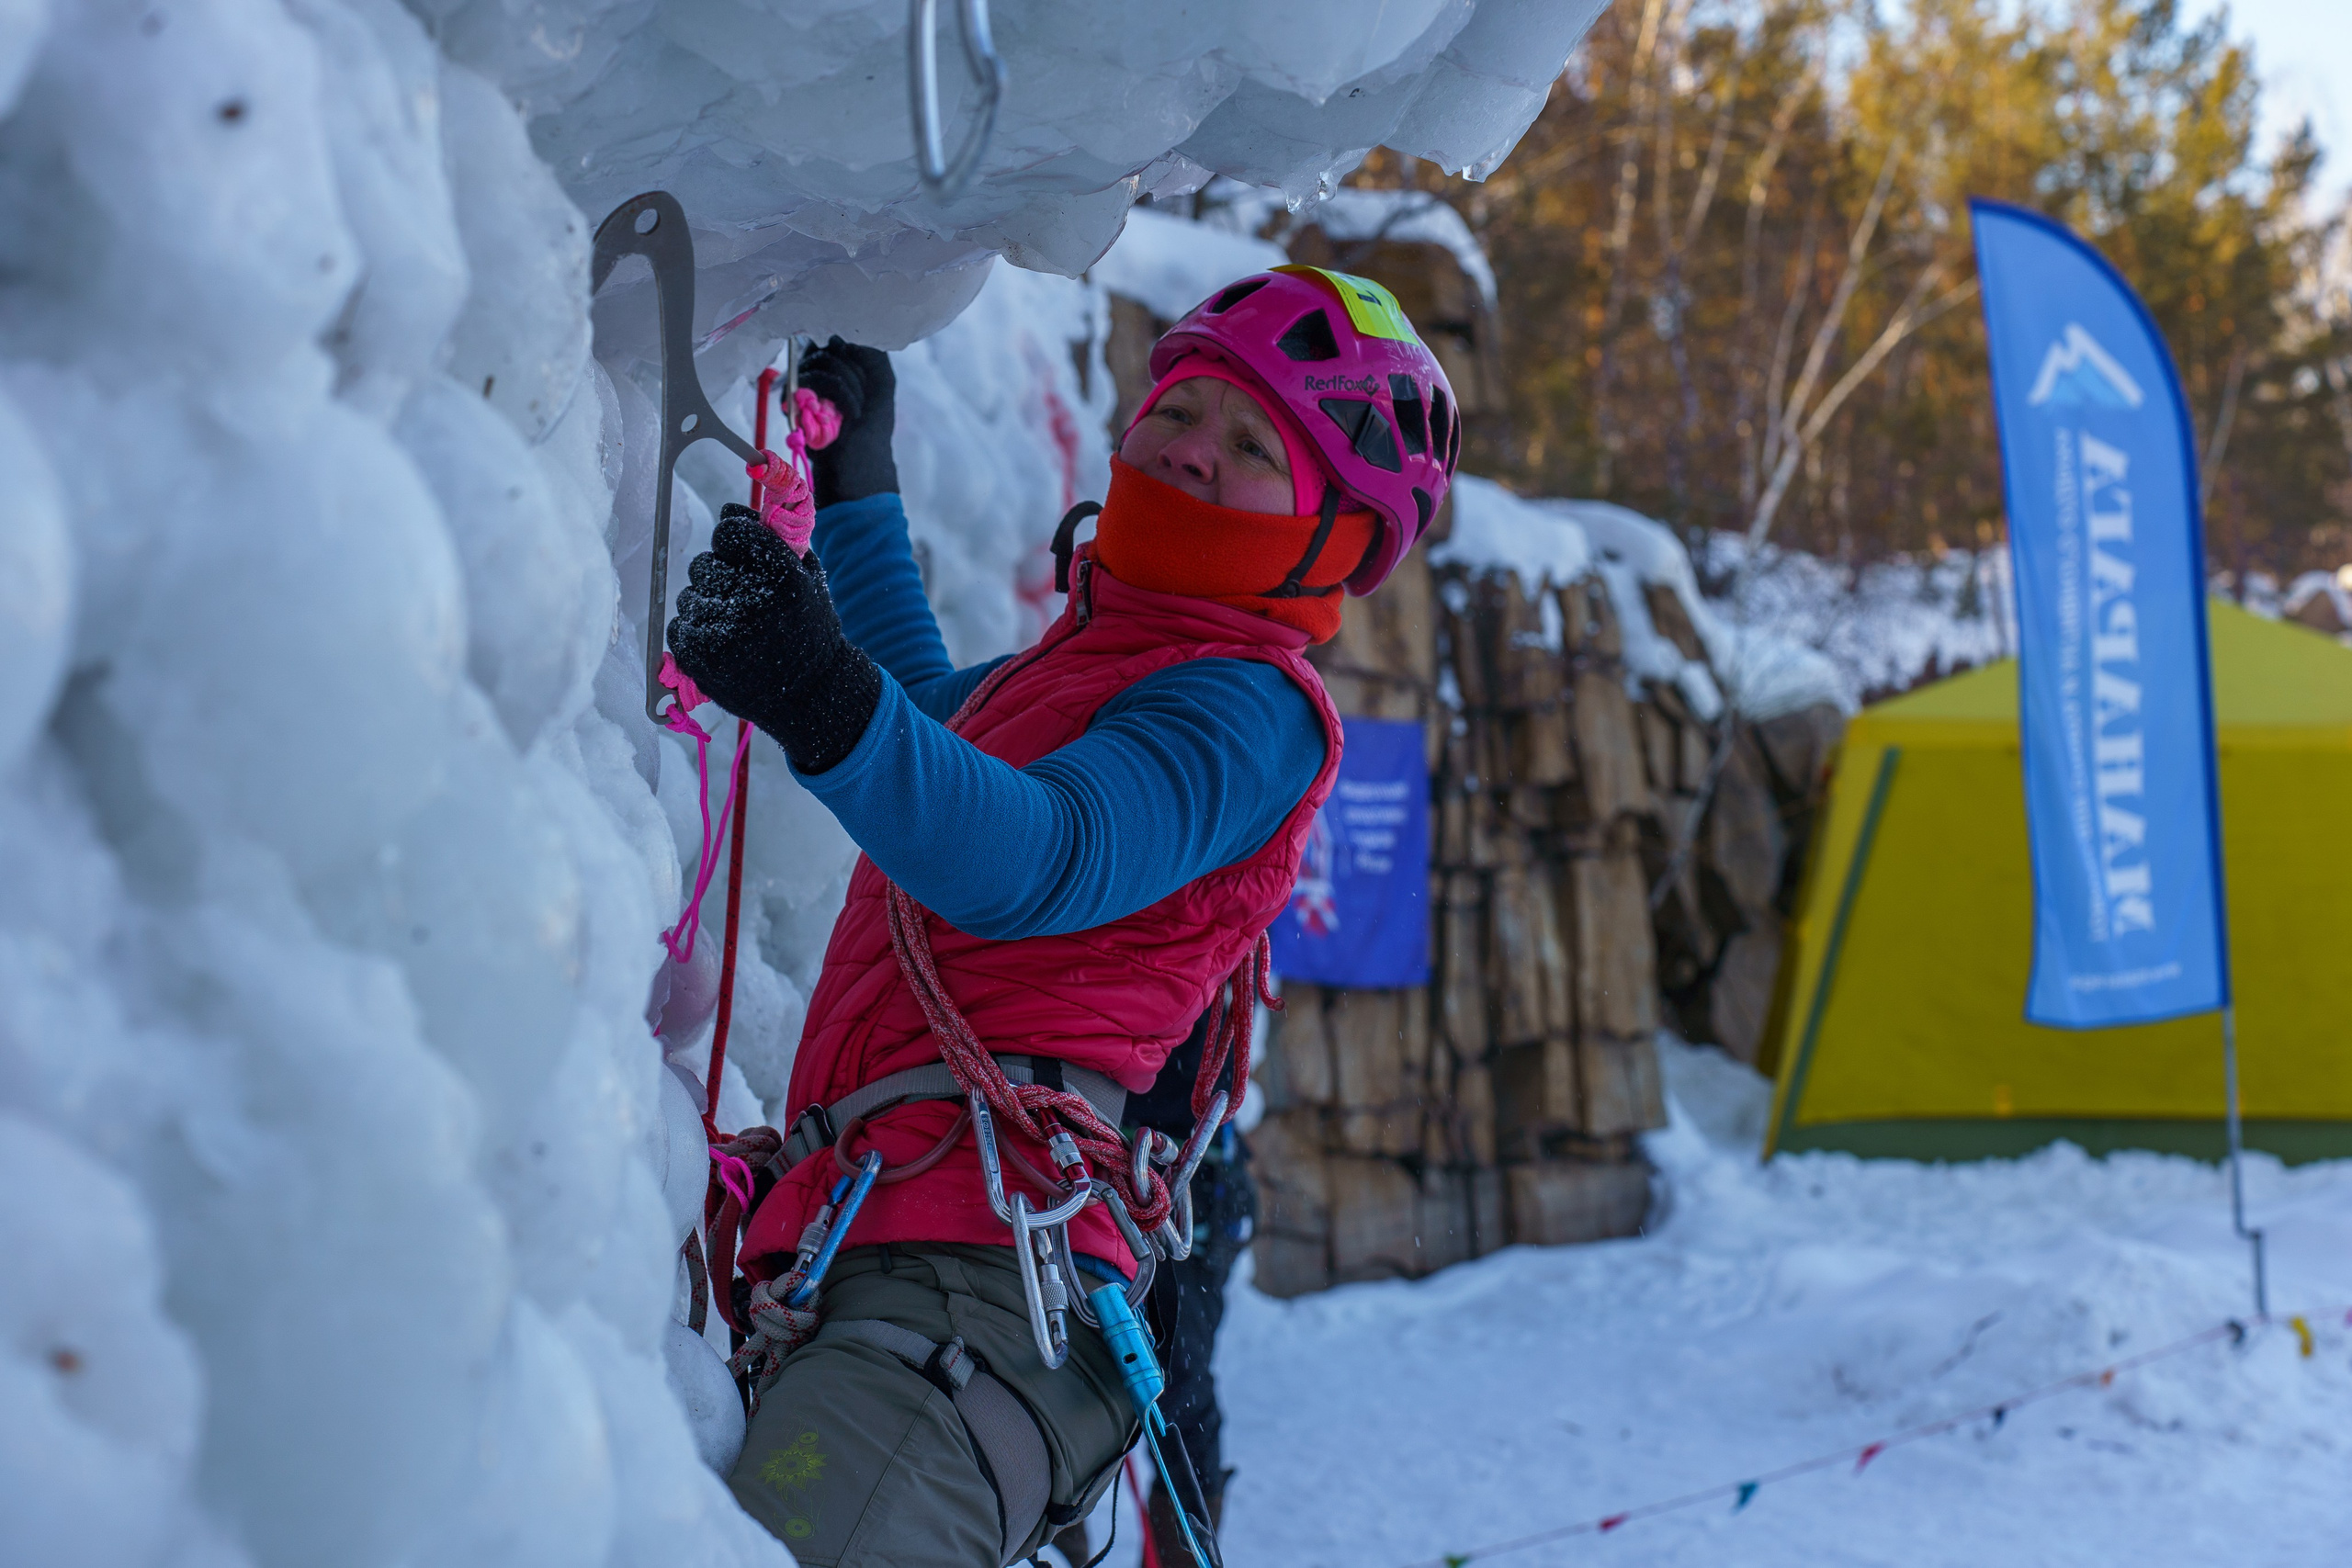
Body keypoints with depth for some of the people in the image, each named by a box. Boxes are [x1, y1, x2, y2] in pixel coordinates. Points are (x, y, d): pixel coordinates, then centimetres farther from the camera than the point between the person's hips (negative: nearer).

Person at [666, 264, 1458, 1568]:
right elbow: (934, 710, 55)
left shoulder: (1249, 709, 2)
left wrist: (828, 704, -34)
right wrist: (856, 484, 61)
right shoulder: (1071, 668, 30)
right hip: (853, 1277, 10)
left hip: (973, 1281, -9)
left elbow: (1040, 863, -19)